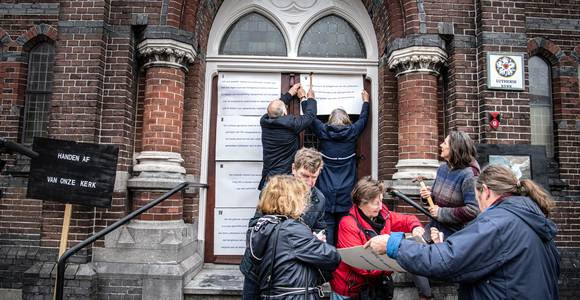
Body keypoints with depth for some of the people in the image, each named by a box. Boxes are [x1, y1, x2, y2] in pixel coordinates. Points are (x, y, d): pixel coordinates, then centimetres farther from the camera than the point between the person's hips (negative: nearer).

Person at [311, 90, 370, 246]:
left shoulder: (324, 132, -1)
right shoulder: (352, 133, 0)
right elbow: (363, 118, 18)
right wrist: (366, 101, 35)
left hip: (326, 191, 0)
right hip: (346, 192, 0)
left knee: (327, 225, 2)